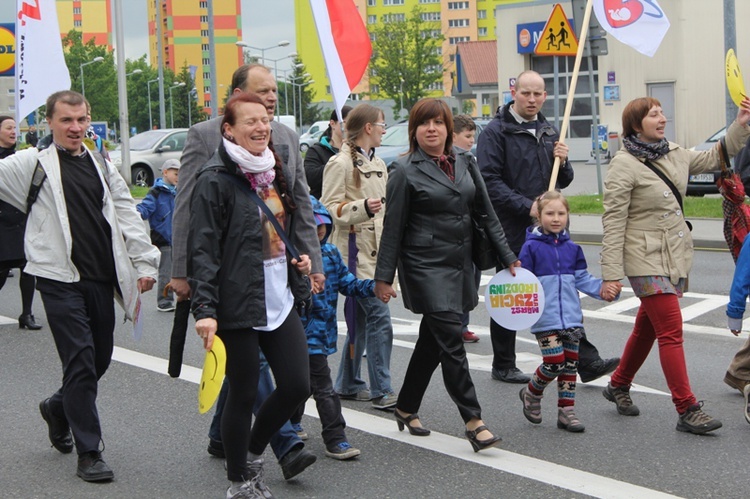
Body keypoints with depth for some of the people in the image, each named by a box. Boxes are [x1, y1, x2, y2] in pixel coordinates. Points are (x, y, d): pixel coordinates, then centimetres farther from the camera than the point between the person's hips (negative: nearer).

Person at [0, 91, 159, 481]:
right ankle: (88, 453, 3)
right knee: (80, 361, -7)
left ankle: (58, 407, 41)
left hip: (101, 278, 5)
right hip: (60, 277, -5)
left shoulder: (101, 167, 14)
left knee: (101, 358, 13)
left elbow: (127, 217, 13)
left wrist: (144, 263, 7)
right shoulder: (33, 163, 0)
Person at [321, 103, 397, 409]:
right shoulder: (341, 163, -9)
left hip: (376, 249, 9)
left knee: (361, 319, 13)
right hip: (355, 249, -9)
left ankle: (348, 384, 22)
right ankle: (381, 390, -8)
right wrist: (362, 208, -28)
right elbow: (329, 207, -14)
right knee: (379, 317, -13)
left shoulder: (377, 163, 18)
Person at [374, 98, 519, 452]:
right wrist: (384, 277, -5)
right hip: (425, 266, -6)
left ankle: (406, 408, 29)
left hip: (460, 263, 6)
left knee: (432, 340, 13)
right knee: (451, 339, -11)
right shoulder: (406, 171, -5)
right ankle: (473, 420, -7)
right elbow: (393, 227, -5)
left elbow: (487, 214, 12)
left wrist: (508, 258, 10)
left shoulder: (464, 163, 9)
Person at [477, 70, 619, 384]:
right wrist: (527, 206, -22)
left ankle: (587, 361, 6)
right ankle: (503, 366, 18)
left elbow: (563, 182, 20)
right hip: (513, 229, -6)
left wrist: (562, 162, -3)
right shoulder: (496, 132, -7)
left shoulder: (548, 131, 15)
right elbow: (489, 181, -15)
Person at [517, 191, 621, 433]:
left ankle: (566, 411, 19)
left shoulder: (572, 248, 9)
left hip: (571, 316, 5)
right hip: (545, 318, -5)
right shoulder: (531, 247, -5)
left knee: (570, 363, 8)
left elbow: (582, 278, 12)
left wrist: (602, 288, -4)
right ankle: (531, 393, 17)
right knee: (554, 362, -11)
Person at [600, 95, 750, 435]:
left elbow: (713, 158, 21)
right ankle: (687, 410, -6)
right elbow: (613, 223, -15)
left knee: (648, 328, 17)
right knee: (671, 331, -9)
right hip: (646, 260, -7)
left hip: (675, 257, 8)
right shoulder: (623, 165, -13)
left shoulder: (674, 155, 8)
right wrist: (611, 274, -19)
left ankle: (618, 386, 35)